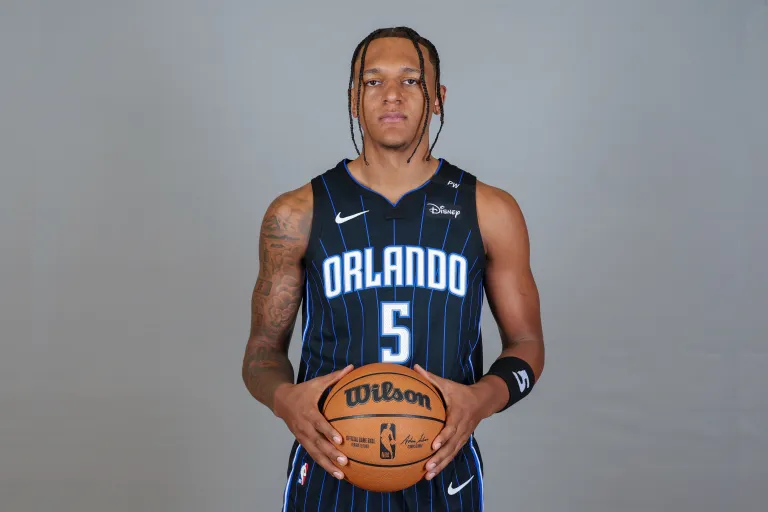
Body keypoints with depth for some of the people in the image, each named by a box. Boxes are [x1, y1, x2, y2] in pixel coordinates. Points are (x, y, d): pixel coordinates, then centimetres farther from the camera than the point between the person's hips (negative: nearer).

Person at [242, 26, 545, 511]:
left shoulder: (490, 211, -1)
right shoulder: (297, 215, -2)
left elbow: (526, 342, 5)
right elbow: (265, 347, 4)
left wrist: (485, 397, -16)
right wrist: (284, 398, -18)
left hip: (443, 471, 1)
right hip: (330, 469, 0)